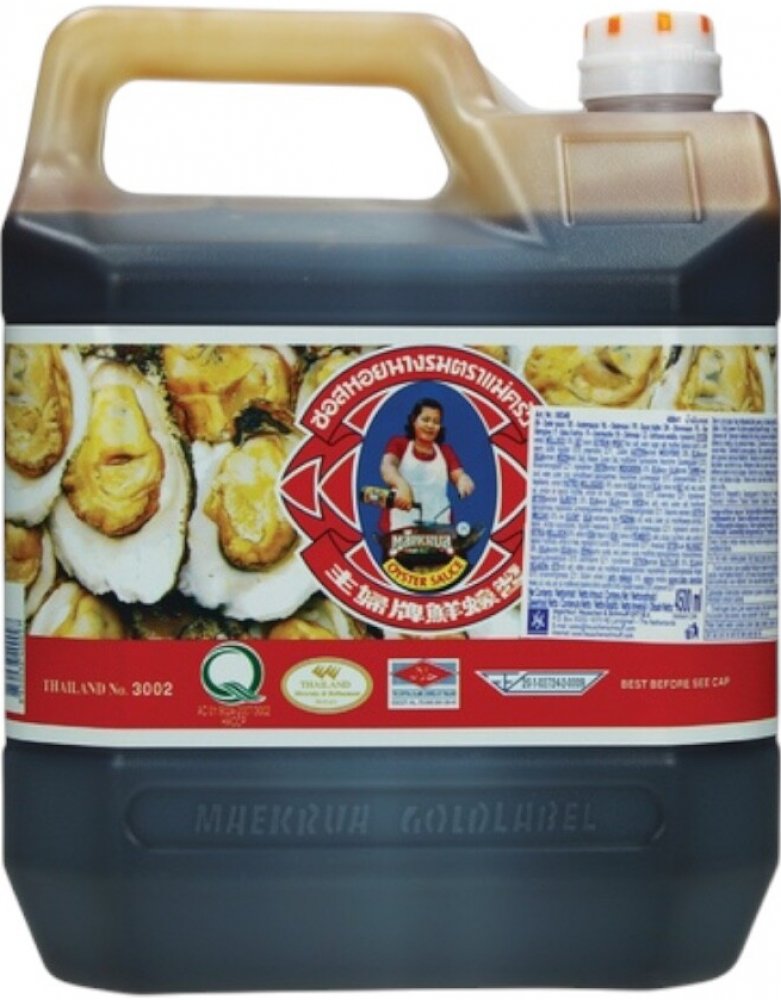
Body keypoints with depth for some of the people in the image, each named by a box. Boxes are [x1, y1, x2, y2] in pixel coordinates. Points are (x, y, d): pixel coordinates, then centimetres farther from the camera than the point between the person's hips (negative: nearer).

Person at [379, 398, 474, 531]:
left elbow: (459, 475, 2)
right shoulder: (399, 444, 9)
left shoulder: (445, 452, 19)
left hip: (437, 526, 3)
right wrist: (401, 485, -36)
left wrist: (464, 481, -25)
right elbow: (387, 466, -12)